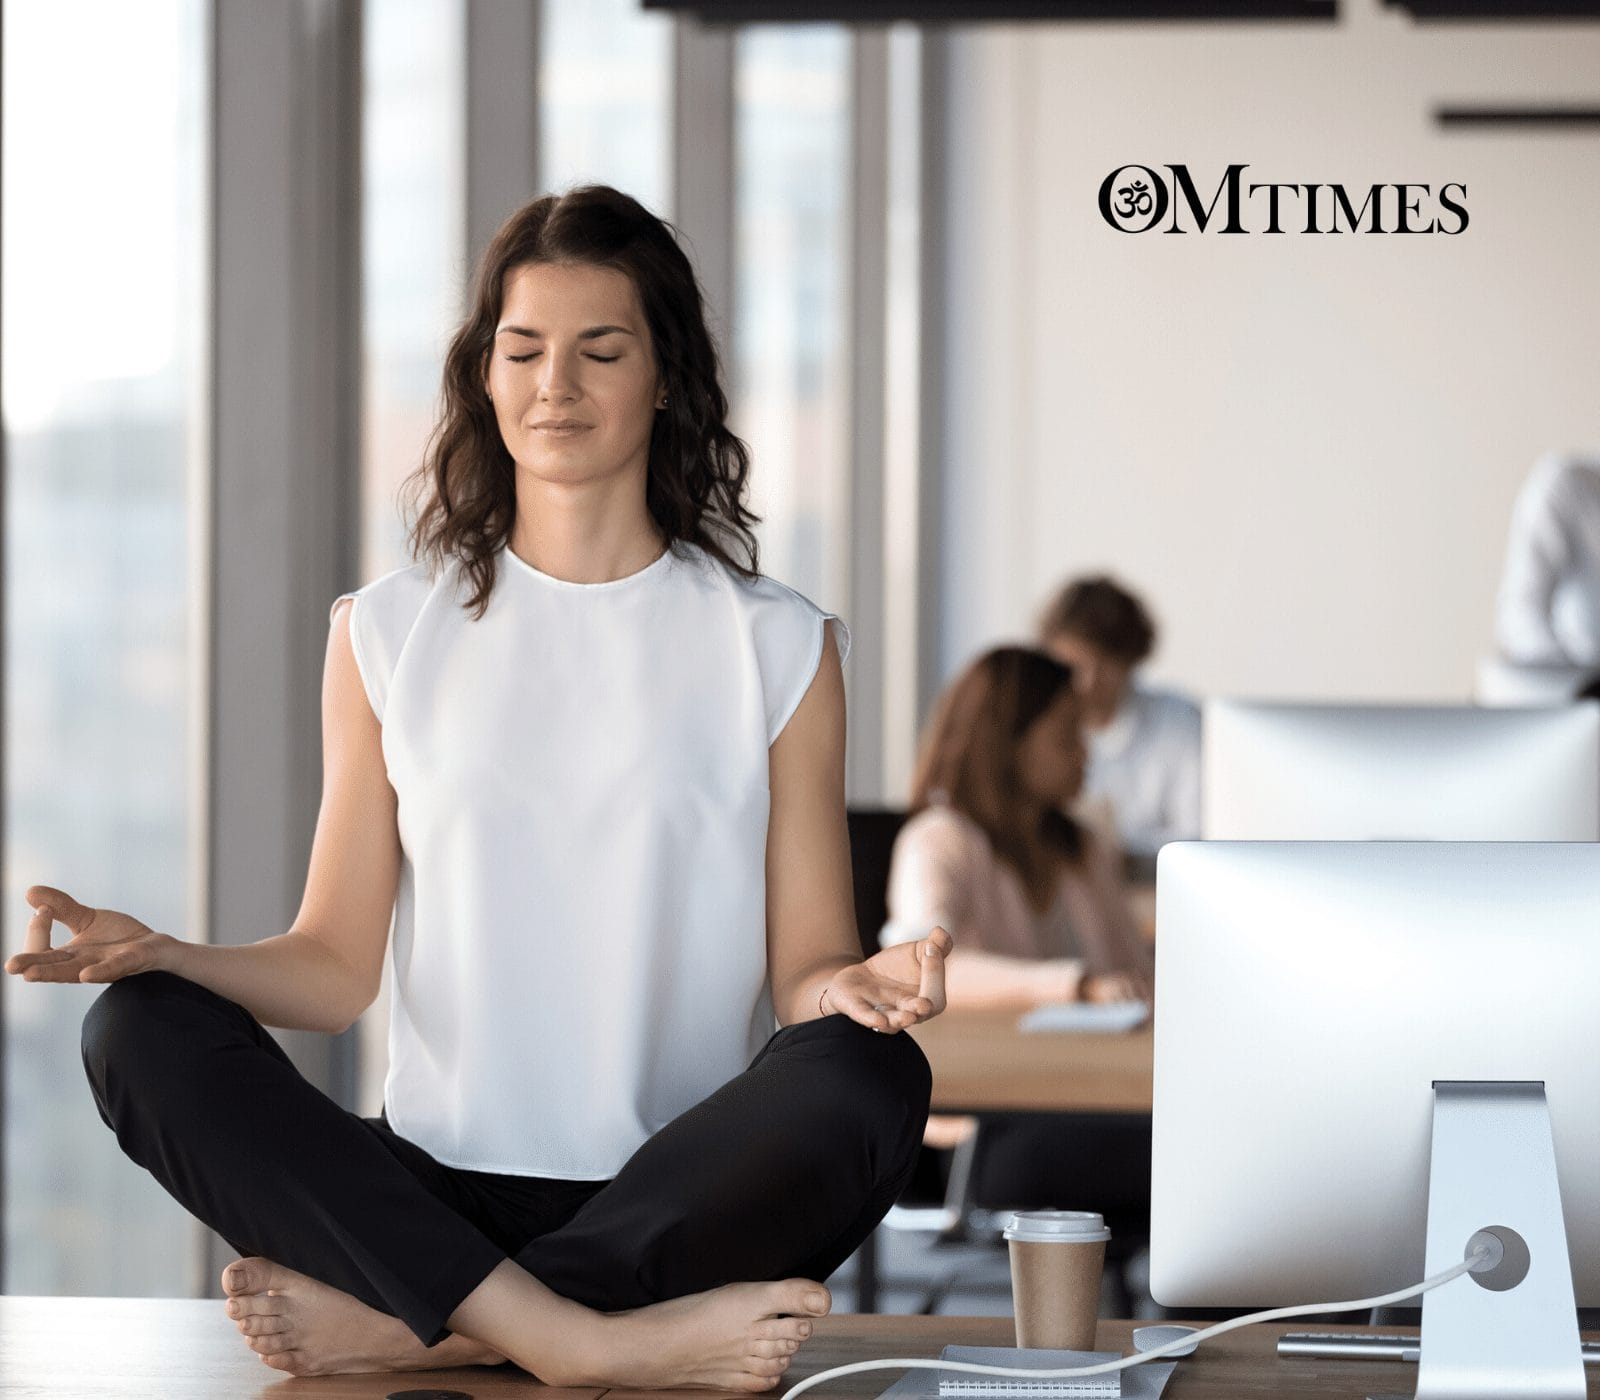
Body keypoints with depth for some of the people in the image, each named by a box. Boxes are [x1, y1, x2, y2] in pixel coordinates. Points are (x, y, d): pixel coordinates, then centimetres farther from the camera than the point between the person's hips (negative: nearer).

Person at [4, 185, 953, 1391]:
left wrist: (852, 988, -19)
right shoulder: (393, 635, 13)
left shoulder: (776, 646, 9)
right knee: (140, 1034, -23)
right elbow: (335, 967, 9)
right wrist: (157, 952, -10)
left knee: (872, 1079, -32)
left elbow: (805, 966, 5)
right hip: (442, 1186, 1)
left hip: (687, 1199, -1)